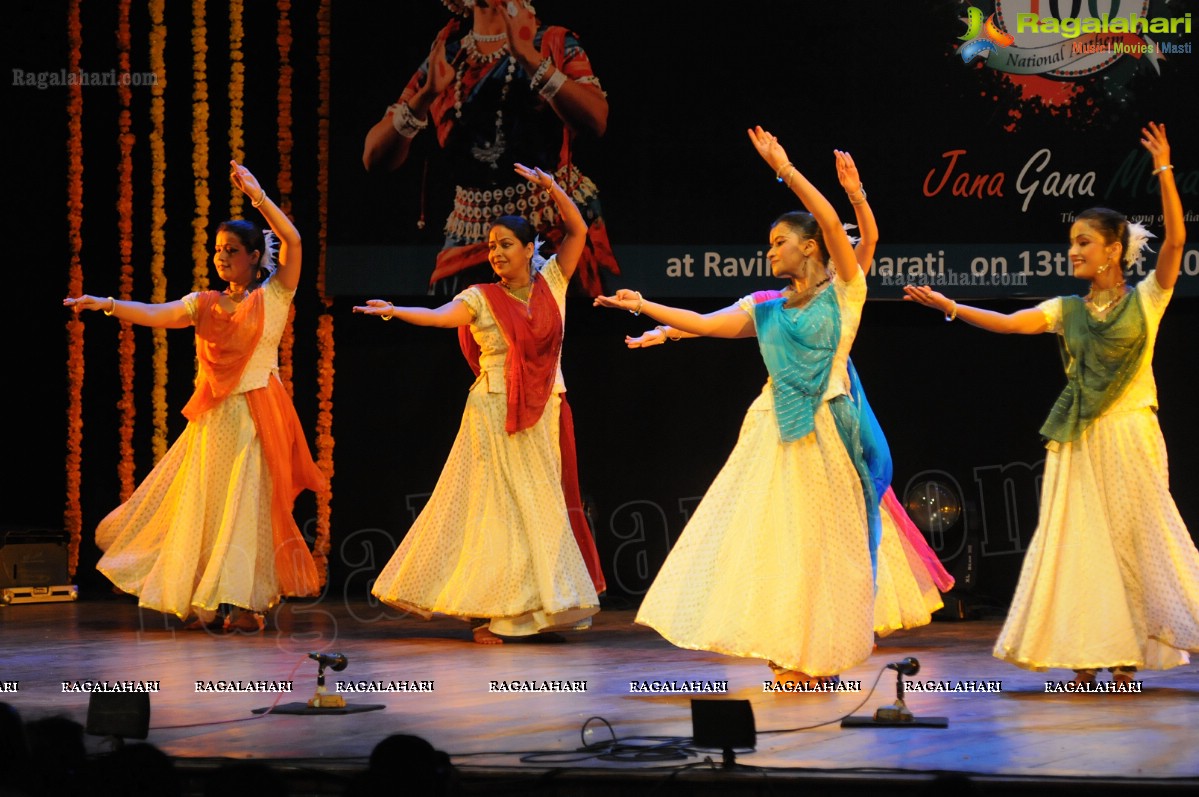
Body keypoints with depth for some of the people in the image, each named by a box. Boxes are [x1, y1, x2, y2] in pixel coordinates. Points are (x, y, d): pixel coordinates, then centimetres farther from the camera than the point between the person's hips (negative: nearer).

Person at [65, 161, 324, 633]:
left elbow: (292, 240, -12)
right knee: (205, 504, 3)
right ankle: (205, 600, 12)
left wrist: (256, 194, -15)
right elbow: (155, 315, -3)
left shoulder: (273, 296, 1)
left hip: (259, 413, -4)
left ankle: (241, 603, -1)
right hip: (215, 416, 4)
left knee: (249, 503, -4)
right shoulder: (204, 305, 11)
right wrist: (108, 305, -19)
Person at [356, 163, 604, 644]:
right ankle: (484, 611, -2)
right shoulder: (481, 298, -2)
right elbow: (438, 315, -18)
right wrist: (395, 312, -35)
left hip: (544, 415, 3)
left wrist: (550, 187, -7)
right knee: (494, 504, -4)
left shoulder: (550, 283, 6)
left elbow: (578, 230, 4)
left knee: (544, 504, 5)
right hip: (496, 412, -3)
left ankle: (538, 609, 11)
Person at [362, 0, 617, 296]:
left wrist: (528, 57, -20)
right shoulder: (442, 60, 9)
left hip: (557, 227, -2)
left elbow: (595, 121, -16)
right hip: (472, 236, 2)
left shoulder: (554, 44, 4)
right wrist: (426, 95, -14)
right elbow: (374, 158, 2)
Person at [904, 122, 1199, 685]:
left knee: (1132, 536, -4)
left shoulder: (1146, 299, -2)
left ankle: (1126, 654, 2)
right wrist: (948, 306, -14)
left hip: (1130, 436, -4)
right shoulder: (1066, 310, 8)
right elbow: (1007, 323, -3)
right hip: (1079, 441, 4)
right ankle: (1087, 654, 4)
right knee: (1078, 540, 0)